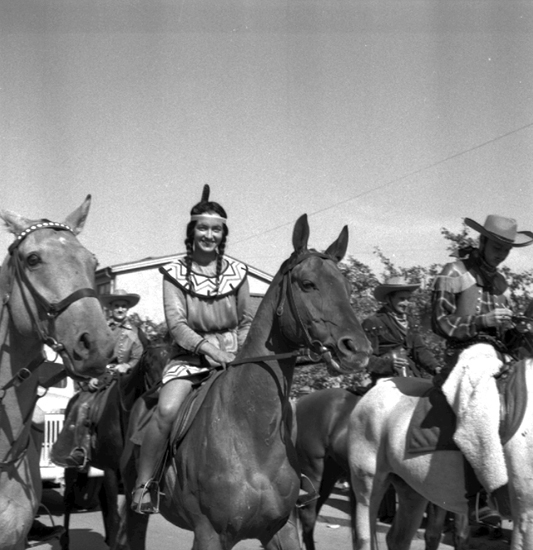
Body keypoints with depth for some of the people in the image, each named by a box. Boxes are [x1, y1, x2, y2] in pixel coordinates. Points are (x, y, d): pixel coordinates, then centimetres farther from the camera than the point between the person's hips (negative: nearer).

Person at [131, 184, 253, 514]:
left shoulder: (237, 272, 6)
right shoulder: (176, 274, 1)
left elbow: (247, 321, 11)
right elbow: (176, 322, -9)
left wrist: (238, 355, -5)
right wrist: (206, 347, -24)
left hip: (234, 355, 2)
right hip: (191, 355, -2)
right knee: (166, 410, -25)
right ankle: (143, 484, -12)